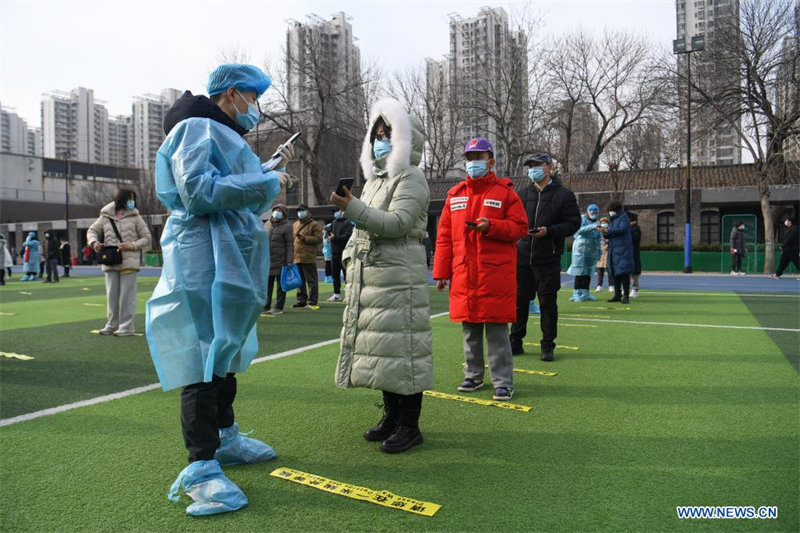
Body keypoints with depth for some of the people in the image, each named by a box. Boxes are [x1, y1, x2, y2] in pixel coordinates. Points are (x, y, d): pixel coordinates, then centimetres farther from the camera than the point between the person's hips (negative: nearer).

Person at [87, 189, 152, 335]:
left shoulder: (135, 217, 3)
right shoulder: (105, 217, 7)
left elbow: (147, 238, 3)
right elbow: (92, 230, 15)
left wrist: (132, 245, -11)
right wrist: (94, 242, -6)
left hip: (129, 262, -3)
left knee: (127, 294, -1)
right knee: (111, 294, 10)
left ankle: (126, 326, 6)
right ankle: (112, 324, 22)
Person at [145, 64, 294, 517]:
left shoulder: (225, 135, 22)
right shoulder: (196, 128, -9)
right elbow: (199, 191, -23)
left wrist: (273, 166, 20)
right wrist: (267, 182, -19)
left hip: (232, 262, 11)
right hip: (204, 263, -11)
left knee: (225, 351, 17)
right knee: (205, 359, -10)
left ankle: (224, 437, 30)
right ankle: (201, 469, -5)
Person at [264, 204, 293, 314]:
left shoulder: (287, 226, -5)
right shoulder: (268, 225, 12)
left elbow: (290, 245, -9)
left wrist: (289, 261, -15)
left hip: (280, 261, -6)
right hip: (268, 260, 6)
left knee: (280, 285, 3)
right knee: (267, 284, 10)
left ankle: (279, 307, 10)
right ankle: (266, 306, 18)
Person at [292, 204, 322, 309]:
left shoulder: (314, 224, -1)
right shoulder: (295, 224, 19)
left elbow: (319, 238, -10)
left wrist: (305, 238, -15)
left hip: (309, 258, -7)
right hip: (297, 257, 7)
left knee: (311, 280, -3)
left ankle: (312, 302, 1)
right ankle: (301, 300, 21)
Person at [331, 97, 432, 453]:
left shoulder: (411, 179, -5)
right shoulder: (374, 180, 22)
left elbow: (396, 223, -19)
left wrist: (351, 208, -23)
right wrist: (350, 256, 16)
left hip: (399, 278, -9)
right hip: (369, 277, 9)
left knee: (401, 345, -6)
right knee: (380, 345, 12)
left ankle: (410, 426, 5)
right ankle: (392, 416, 25)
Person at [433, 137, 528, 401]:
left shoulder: (505, 192, 2)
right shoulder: (455, 194, 12)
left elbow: (520, 228, -1)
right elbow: (444, 236, 11)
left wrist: (491, 226, -17)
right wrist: (441, 272, 6)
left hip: (496, 274, -4)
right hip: (463, 274, 4)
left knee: (497, 329, -1)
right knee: (469, 328, 11)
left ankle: (503, 382, 9)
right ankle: (473, 376, 26)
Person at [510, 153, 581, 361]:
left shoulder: (564, 195, 1)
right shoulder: (523, 194, 12)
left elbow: (574, 223, -4)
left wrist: (548, 231, -17)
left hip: (548, 259, -3)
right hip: (522, 256, 4)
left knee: (548, 303, 3)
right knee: (519, 300, 8)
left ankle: (547, 345, 14)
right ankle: (515, 342, 19)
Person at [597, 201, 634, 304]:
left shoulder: (624, 218, -2)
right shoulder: (614, 220, 21)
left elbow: (622, 229, -20)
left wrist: (607, 231, -20)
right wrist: (604, 232, -1)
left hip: (622, 250, -8)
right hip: (613, 250, 8)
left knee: (623, 272, -11)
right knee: (614, 273, 8)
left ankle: (626, 296, -9)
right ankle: (617, 295, 14)